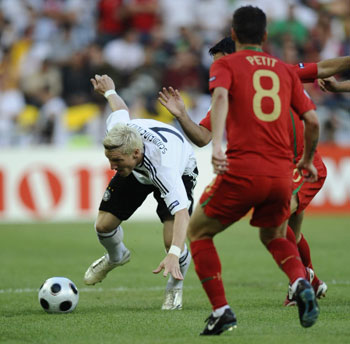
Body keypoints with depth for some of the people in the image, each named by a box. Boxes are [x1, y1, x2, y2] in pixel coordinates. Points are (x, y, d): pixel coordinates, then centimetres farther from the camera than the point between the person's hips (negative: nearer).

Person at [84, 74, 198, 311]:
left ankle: (175, 289, 11)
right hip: (137, 171, 5)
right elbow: (121, 108, -10)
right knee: (104, 225, -2)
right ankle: (116, 257, 37)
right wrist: (109, 91, 13)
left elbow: (182, 213, -57)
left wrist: (173, 256, -70)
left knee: (171, 240, -23)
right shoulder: (116, 131, -36)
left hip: (180, 172, -5)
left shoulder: (164, 167, -51)